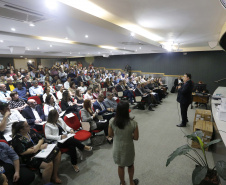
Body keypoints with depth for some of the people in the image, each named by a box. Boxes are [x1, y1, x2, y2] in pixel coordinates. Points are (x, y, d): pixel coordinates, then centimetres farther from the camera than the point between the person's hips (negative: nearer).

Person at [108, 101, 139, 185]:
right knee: (130, 165, 28)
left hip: (117, 148, 2)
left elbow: (110, 134, -6)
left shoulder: (112, 121, -21)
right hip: (128, 148, -1)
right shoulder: (133, 123, -26)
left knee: (120, 166, 25)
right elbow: (136, 137, -14)